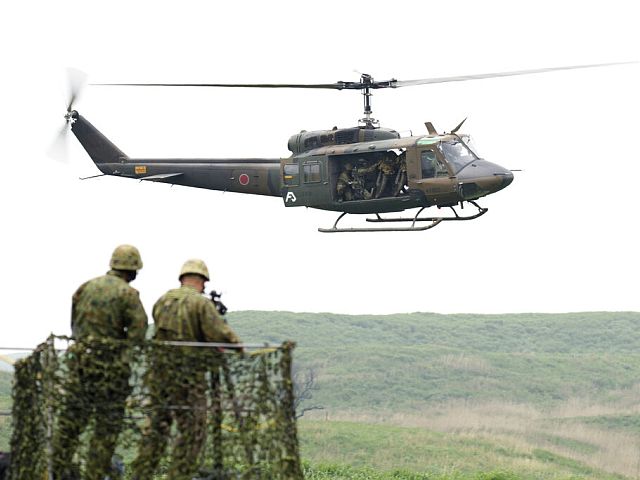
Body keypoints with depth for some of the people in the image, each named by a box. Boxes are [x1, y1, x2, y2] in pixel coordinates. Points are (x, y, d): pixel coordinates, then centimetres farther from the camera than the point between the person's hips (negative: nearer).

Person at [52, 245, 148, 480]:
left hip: (79, 359, 5)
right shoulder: (128, 294, -8)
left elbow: (74, 325, 12)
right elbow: (138, 333, -10)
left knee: (70, 418, 11)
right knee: (108, 424, 5)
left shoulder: (86, 287, 8)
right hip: (110, 365, -5)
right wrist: (120, 336, 8)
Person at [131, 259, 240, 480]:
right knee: (193, 431, 2)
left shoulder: (162, 301, 10)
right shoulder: (201, 303, -10)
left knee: (157, 426, 16)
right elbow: (221, 334, -18)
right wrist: (237, 345, 3)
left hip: (158, 372, 6)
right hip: (187, 377, -6)